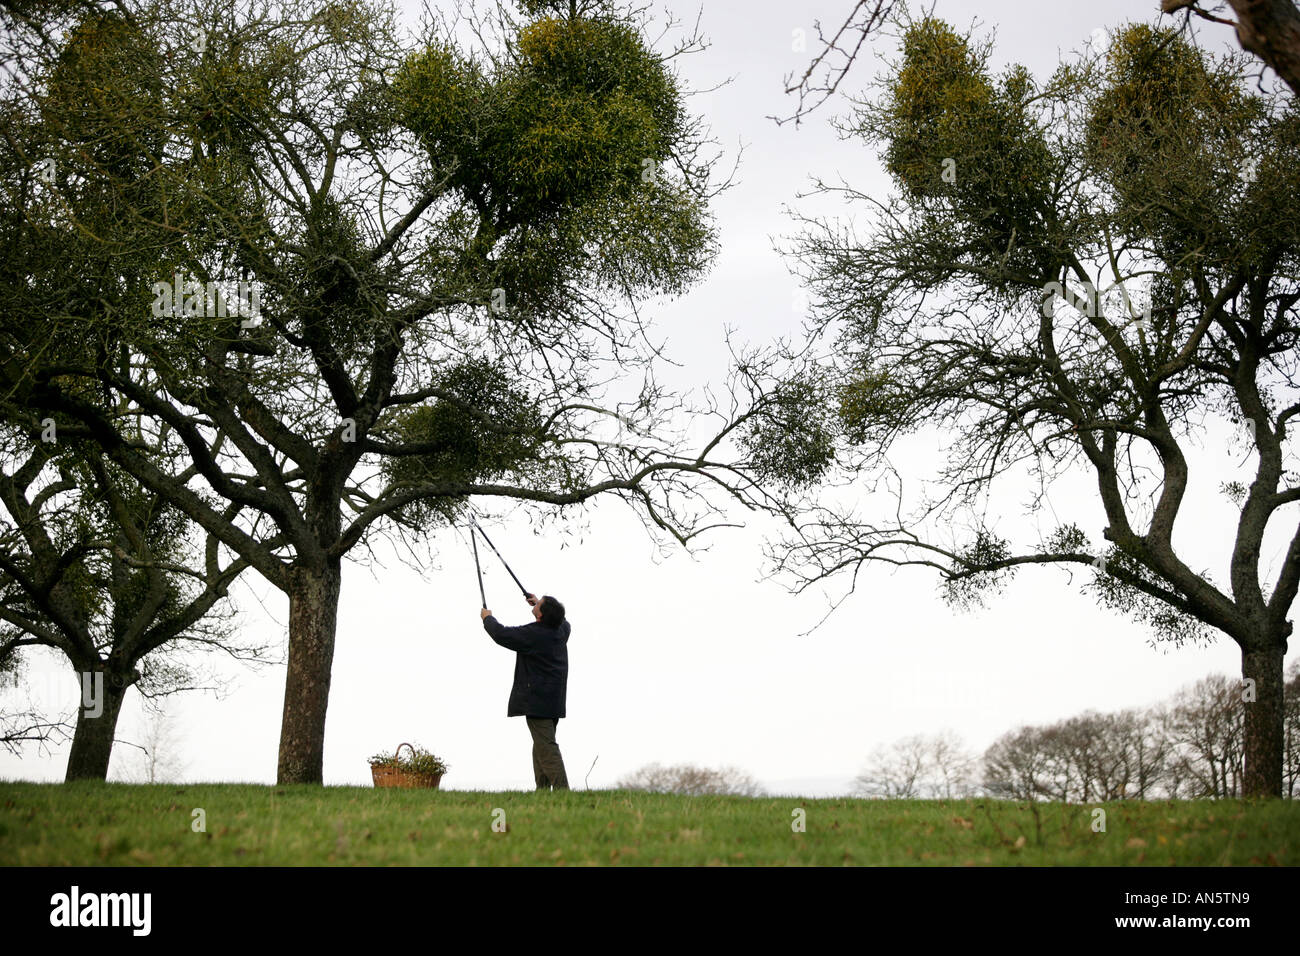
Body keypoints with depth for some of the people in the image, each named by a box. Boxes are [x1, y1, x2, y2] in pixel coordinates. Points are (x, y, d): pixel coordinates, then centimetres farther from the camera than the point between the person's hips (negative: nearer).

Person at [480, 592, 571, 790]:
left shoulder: (532, 634, -16)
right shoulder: (562, 629, 7)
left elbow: (500, 634, -9)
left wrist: (488, 618, 11)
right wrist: (539, 603, 40)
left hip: (537, 701, -9)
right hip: (555, 700, 9)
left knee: (546, 747, -11)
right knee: (542, 746, 15)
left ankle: (562, 790, -18)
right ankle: (542, 790, 16)